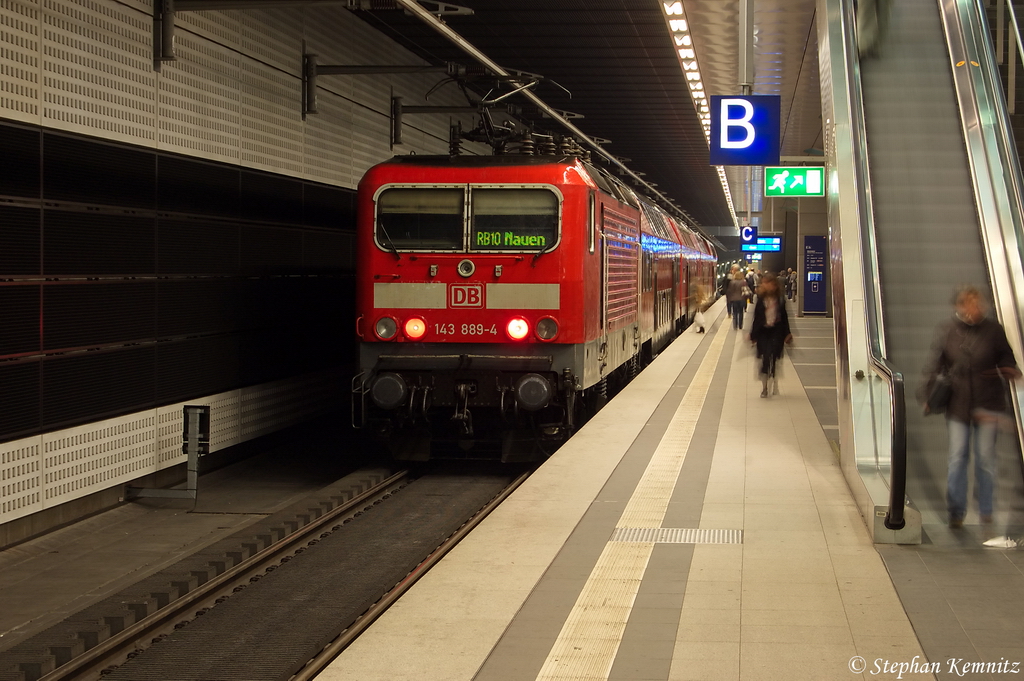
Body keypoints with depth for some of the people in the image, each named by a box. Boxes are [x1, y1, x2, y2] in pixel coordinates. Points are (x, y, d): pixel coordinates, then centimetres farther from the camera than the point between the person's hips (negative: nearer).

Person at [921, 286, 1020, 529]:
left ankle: (986, 509, 17)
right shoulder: (946, 331, -2)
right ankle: (956, 511, 6)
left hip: (988, 403, 0)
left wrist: (1010, 371, -14)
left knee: (985, 458, 5)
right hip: (958, 403, 0)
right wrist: (928, 395, -4)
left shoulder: (993, 330, -1)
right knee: (957, 457, -1)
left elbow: (1006, 360, 7)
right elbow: (934, 365, 2)